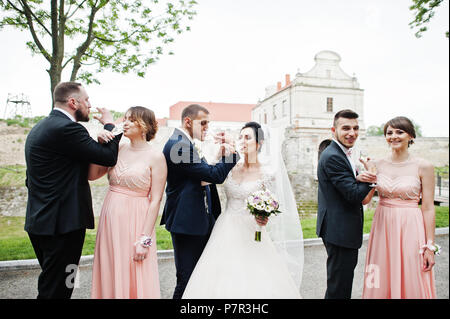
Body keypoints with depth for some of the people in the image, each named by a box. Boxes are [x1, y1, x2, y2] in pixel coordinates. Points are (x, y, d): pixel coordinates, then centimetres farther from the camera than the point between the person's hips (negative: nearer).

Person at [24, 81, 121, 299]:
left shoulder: (39, 128, 14)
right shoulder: (67, 128, -18)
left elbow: (31, 179, 18)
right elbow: (109, 156, -18)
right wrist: (109, 124, -2)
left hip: (40, 221, 10)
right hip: (62, 223, -10)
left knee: (50, 284, 22)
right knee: (56, 290, 2)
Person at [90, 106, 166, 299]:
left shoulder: (156, 157, -8)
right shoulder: (118, 149, 6)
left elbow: (155, 201, -11)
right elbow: (92, 175, 2)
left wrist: (144, 239, -14)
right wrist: (100, 146, -5)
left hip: (136, 222, -5)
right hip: (110, 220, 5)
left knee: (135, 281, 6)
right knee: (109, 277, 15)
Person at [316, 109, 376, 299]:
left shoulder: (340, 154, 13)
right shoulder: (333, 157, -20)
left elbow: (350, 186, 9)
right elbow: (354, 195, -23)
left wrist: (359, 178, -14)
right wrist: (370, 179, -6)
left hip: (342, 229, 11)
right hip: (339, 231, -11)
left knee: (344, 277, 24)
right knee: (339, 287, 2)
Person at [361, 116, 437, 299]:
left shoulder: (423, 167, -4)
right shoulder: (376, 165, 3)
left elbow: (428, 208, -4)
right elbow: (365, 200, 4)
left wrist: (430, 246, -6)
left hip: (410, 230, -2)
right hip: (383, 228, 3)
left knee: (411, 284, 6)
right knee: (381, 284, 10)